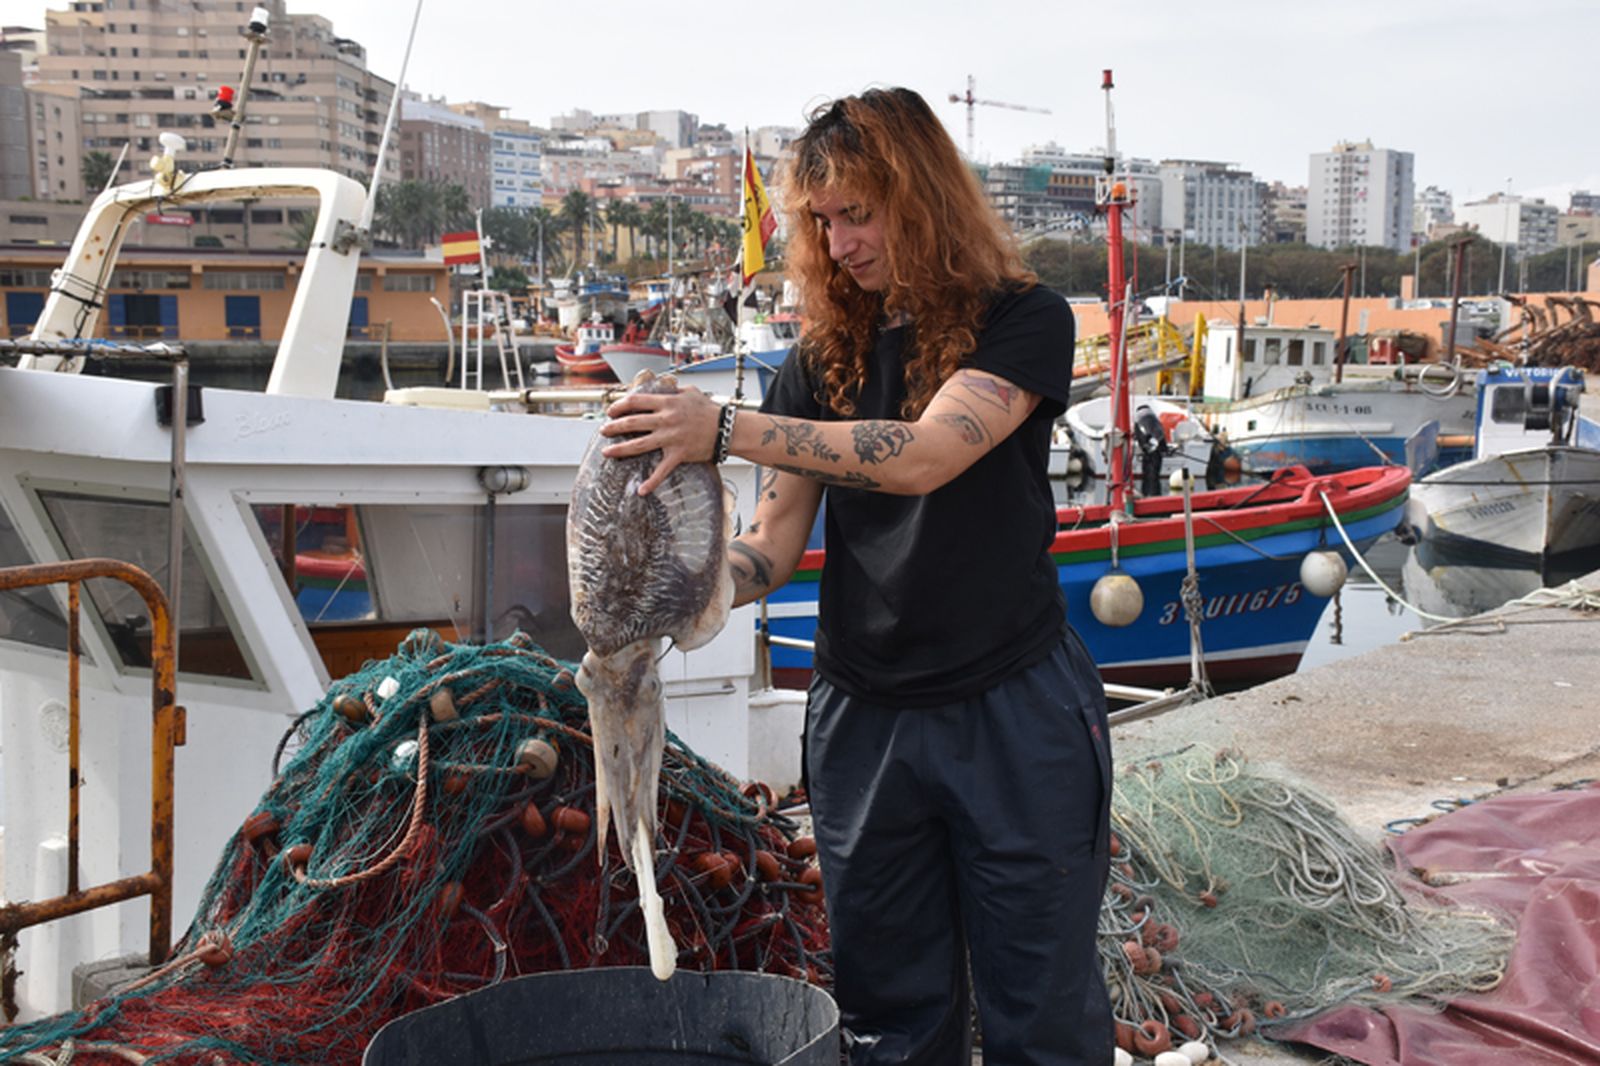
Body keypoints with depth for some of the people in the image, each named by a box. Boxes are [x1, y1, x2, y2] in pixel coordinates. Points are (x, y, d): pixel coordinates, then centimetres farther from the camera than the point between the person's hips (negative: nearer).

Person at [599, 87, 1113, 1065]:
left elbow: (924, 455, -23)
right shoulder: (825, 361, 8)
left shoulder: (1024, 322, -6)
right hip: (862, 717, 4)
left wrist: (728, 428, -29)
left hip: (1012, 711, -4)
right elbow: (772, 546, 4)